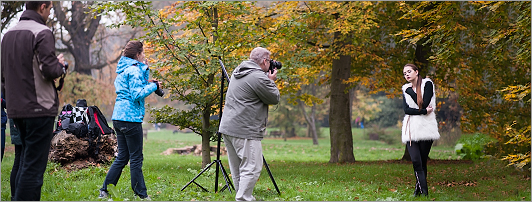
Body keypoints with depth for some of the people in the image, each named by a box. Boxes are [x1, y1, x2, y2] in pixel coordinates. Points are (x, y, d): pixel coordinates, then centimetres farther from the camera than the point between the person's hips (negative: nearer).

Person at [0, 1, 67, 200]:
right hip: (39, 108, -8)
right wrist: (60, 65, 1)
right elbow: (50, 70, -19)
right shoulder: (42, 33, -12)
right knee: (34, 166, -6)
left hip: (16, 109, 8)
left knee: (27, 161, 18)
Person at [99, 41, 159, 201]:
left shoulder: (123, 69, 18)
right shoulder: (134, 70, -11)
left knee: (122, 157, 13)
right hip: (130, 117, -9)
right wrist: (153, 86, -8)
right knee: (136, 158, -3)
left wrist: (147, 82, 15)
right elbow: (137, 94, -19)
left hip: (119, 117, 9)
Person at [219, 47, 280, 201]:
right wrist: (271, 81, 8)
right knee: (251, 168, -8)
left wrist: (268, 81, 16)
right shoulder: (259, 78, -15)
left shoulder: (238, 72, 13)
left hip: (227, 127, 10)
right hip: (244, 132, -10)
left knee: (237, 168, 15)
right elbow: (274, 99, -6)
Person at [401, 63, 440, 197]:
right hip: (411, 128, 3)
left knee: (422, 161, -1)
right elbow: (406, 109, 1)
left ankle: (419, 189, 11)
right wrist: (423, 111, -12)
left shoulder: (427, 84, 4)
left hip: (426, 127, -3)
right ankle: (424, 192, -16)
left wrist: (411, 91, -3)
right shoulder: (406, 89, 15)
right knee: (416, 161, -13)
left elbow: (424, 104, -10)